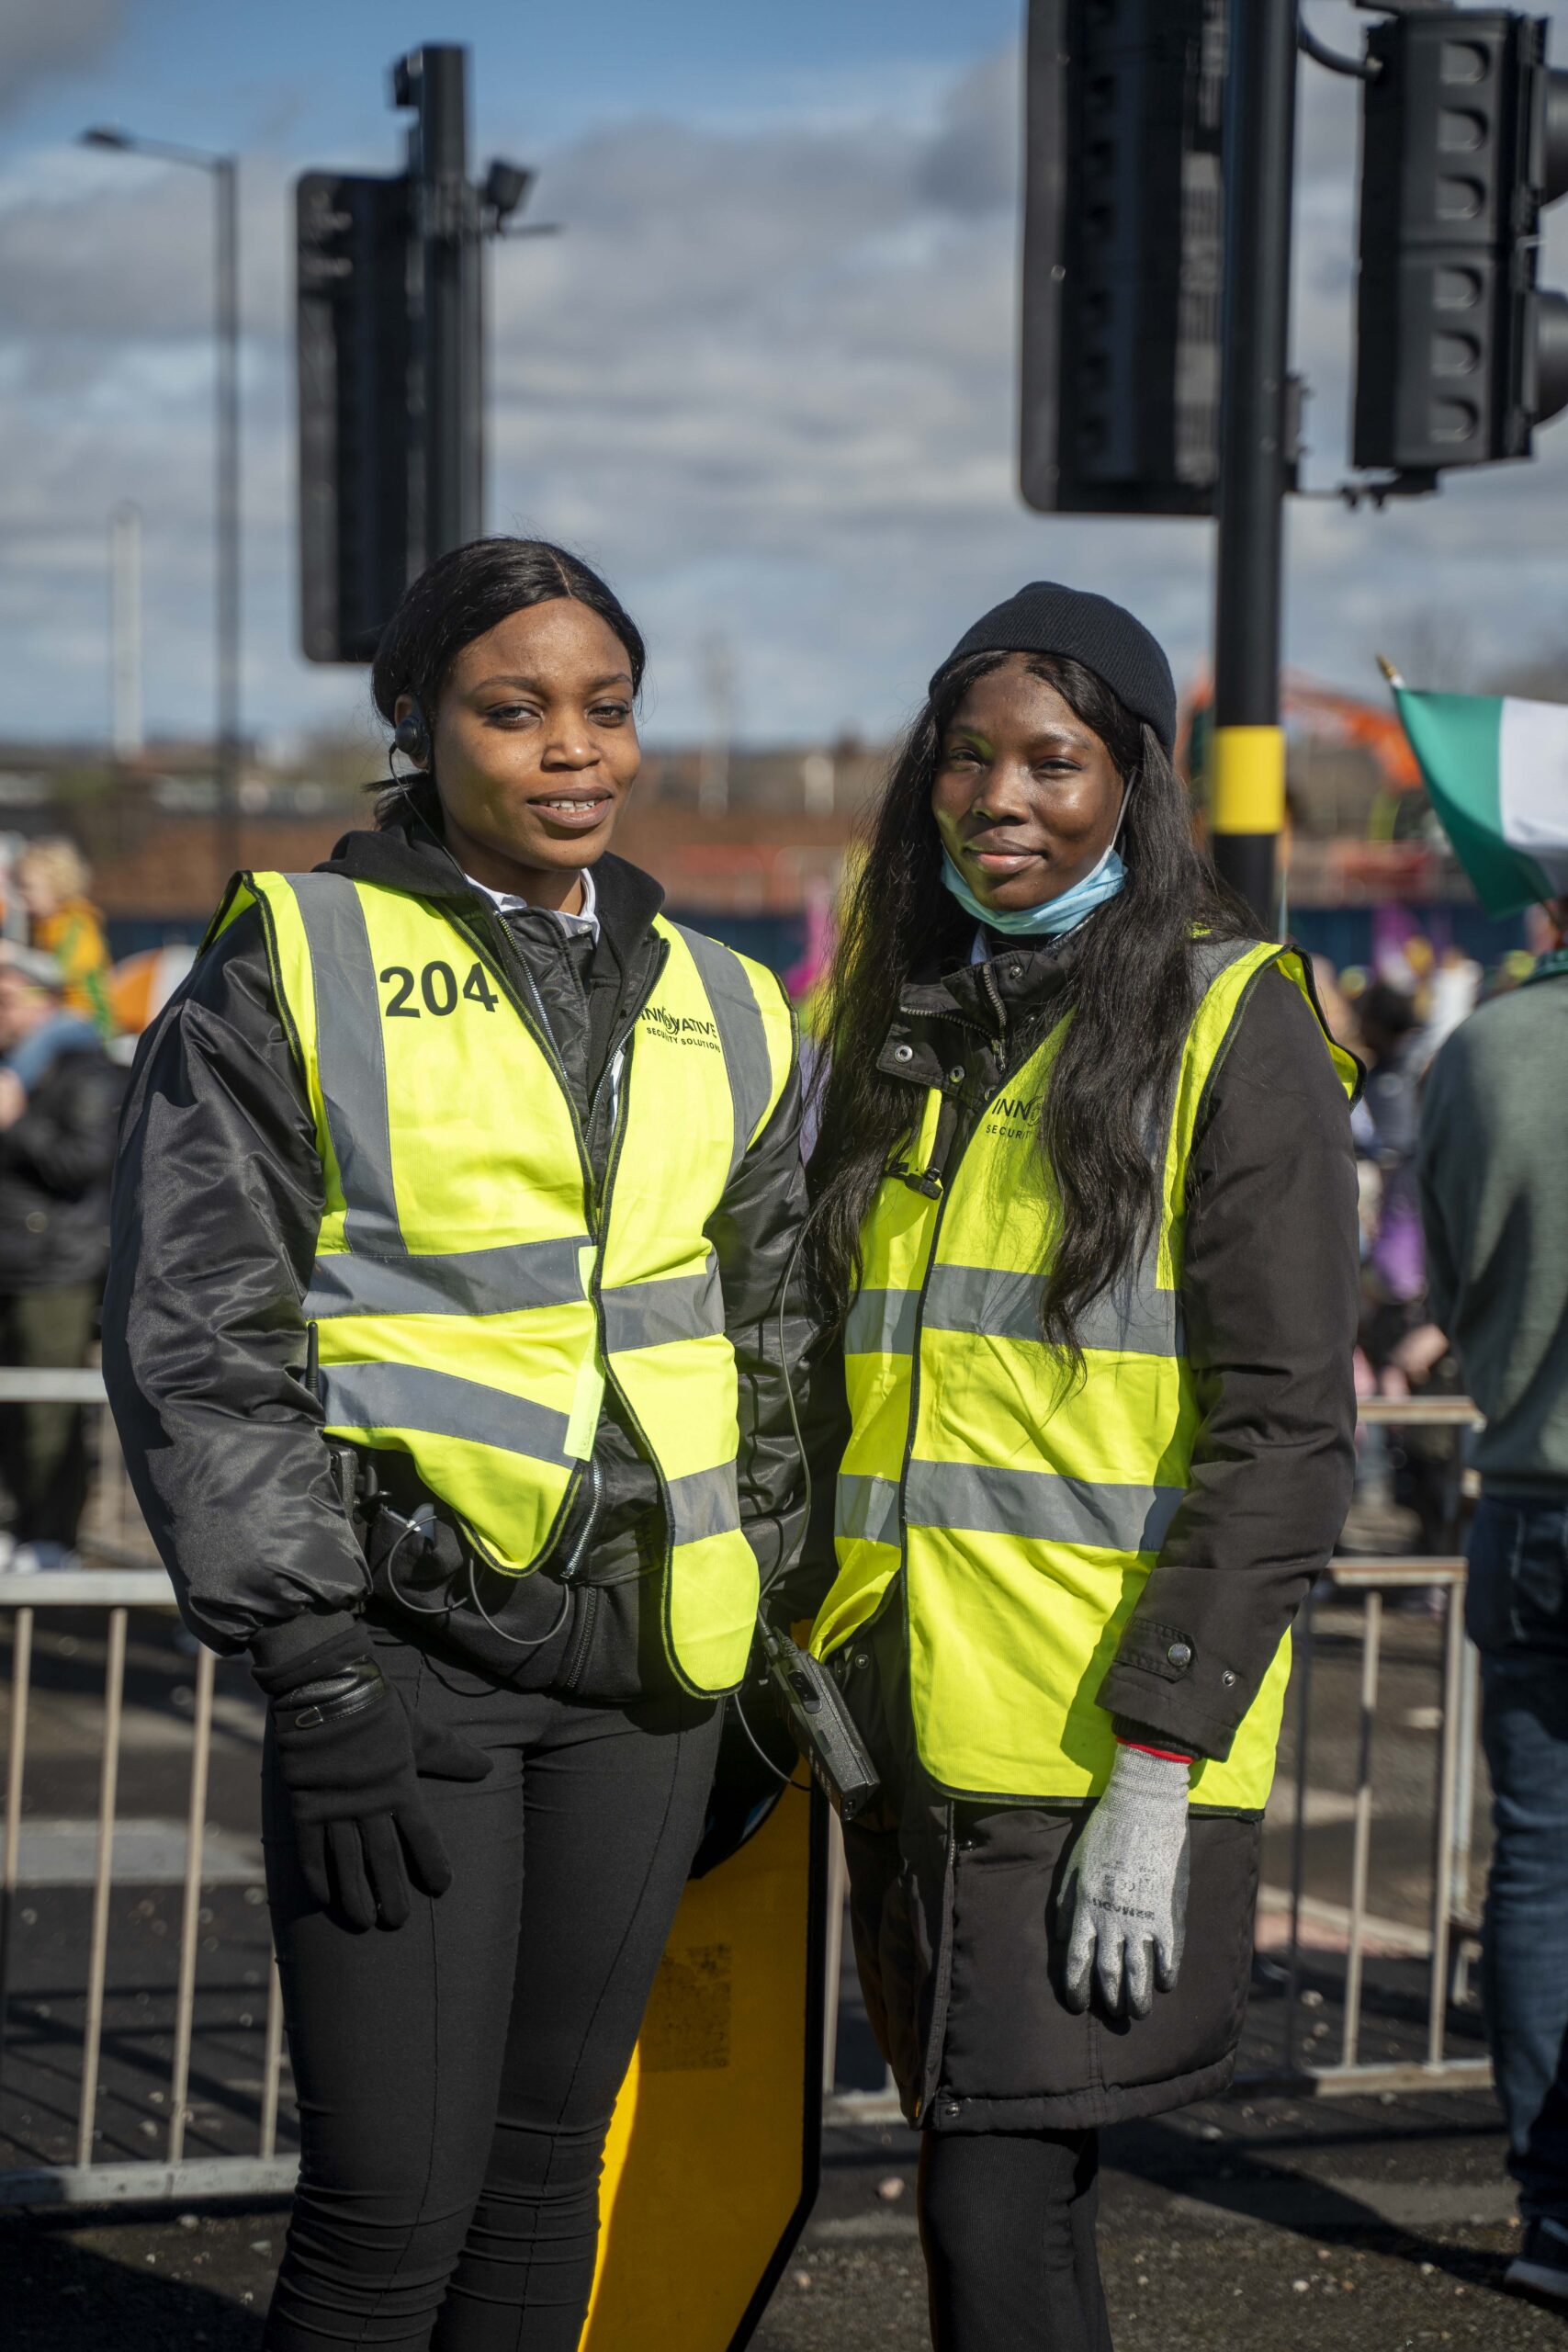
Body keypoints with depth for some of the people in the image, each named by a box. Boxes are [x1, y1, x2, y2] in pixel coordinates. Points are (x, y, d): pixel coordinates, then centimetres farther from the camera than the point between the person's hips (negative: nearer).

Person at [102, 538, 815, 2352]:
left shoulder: (720, 1011, 13)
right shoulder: (294, 964, -2)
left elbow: (769, 1340, 21)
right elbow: (195, 1336, -6)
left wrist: (772, 1609, 14)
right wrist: (312, 1665, -12)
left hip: (644, 1663, 5)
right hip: (405, 1643, -5)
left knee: (550, 2153, 11)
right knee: (394, 2200, -8)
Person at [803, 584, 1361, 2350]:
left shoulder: (1232, 1028, -6)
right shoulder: (904, 1024, 14)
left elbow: (1285, 1430, -12)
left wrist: (1157, 1770, -17)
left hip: (1098, 1742, -6)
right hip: (905, 1721, 6)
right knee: (1001, 2208, 12)